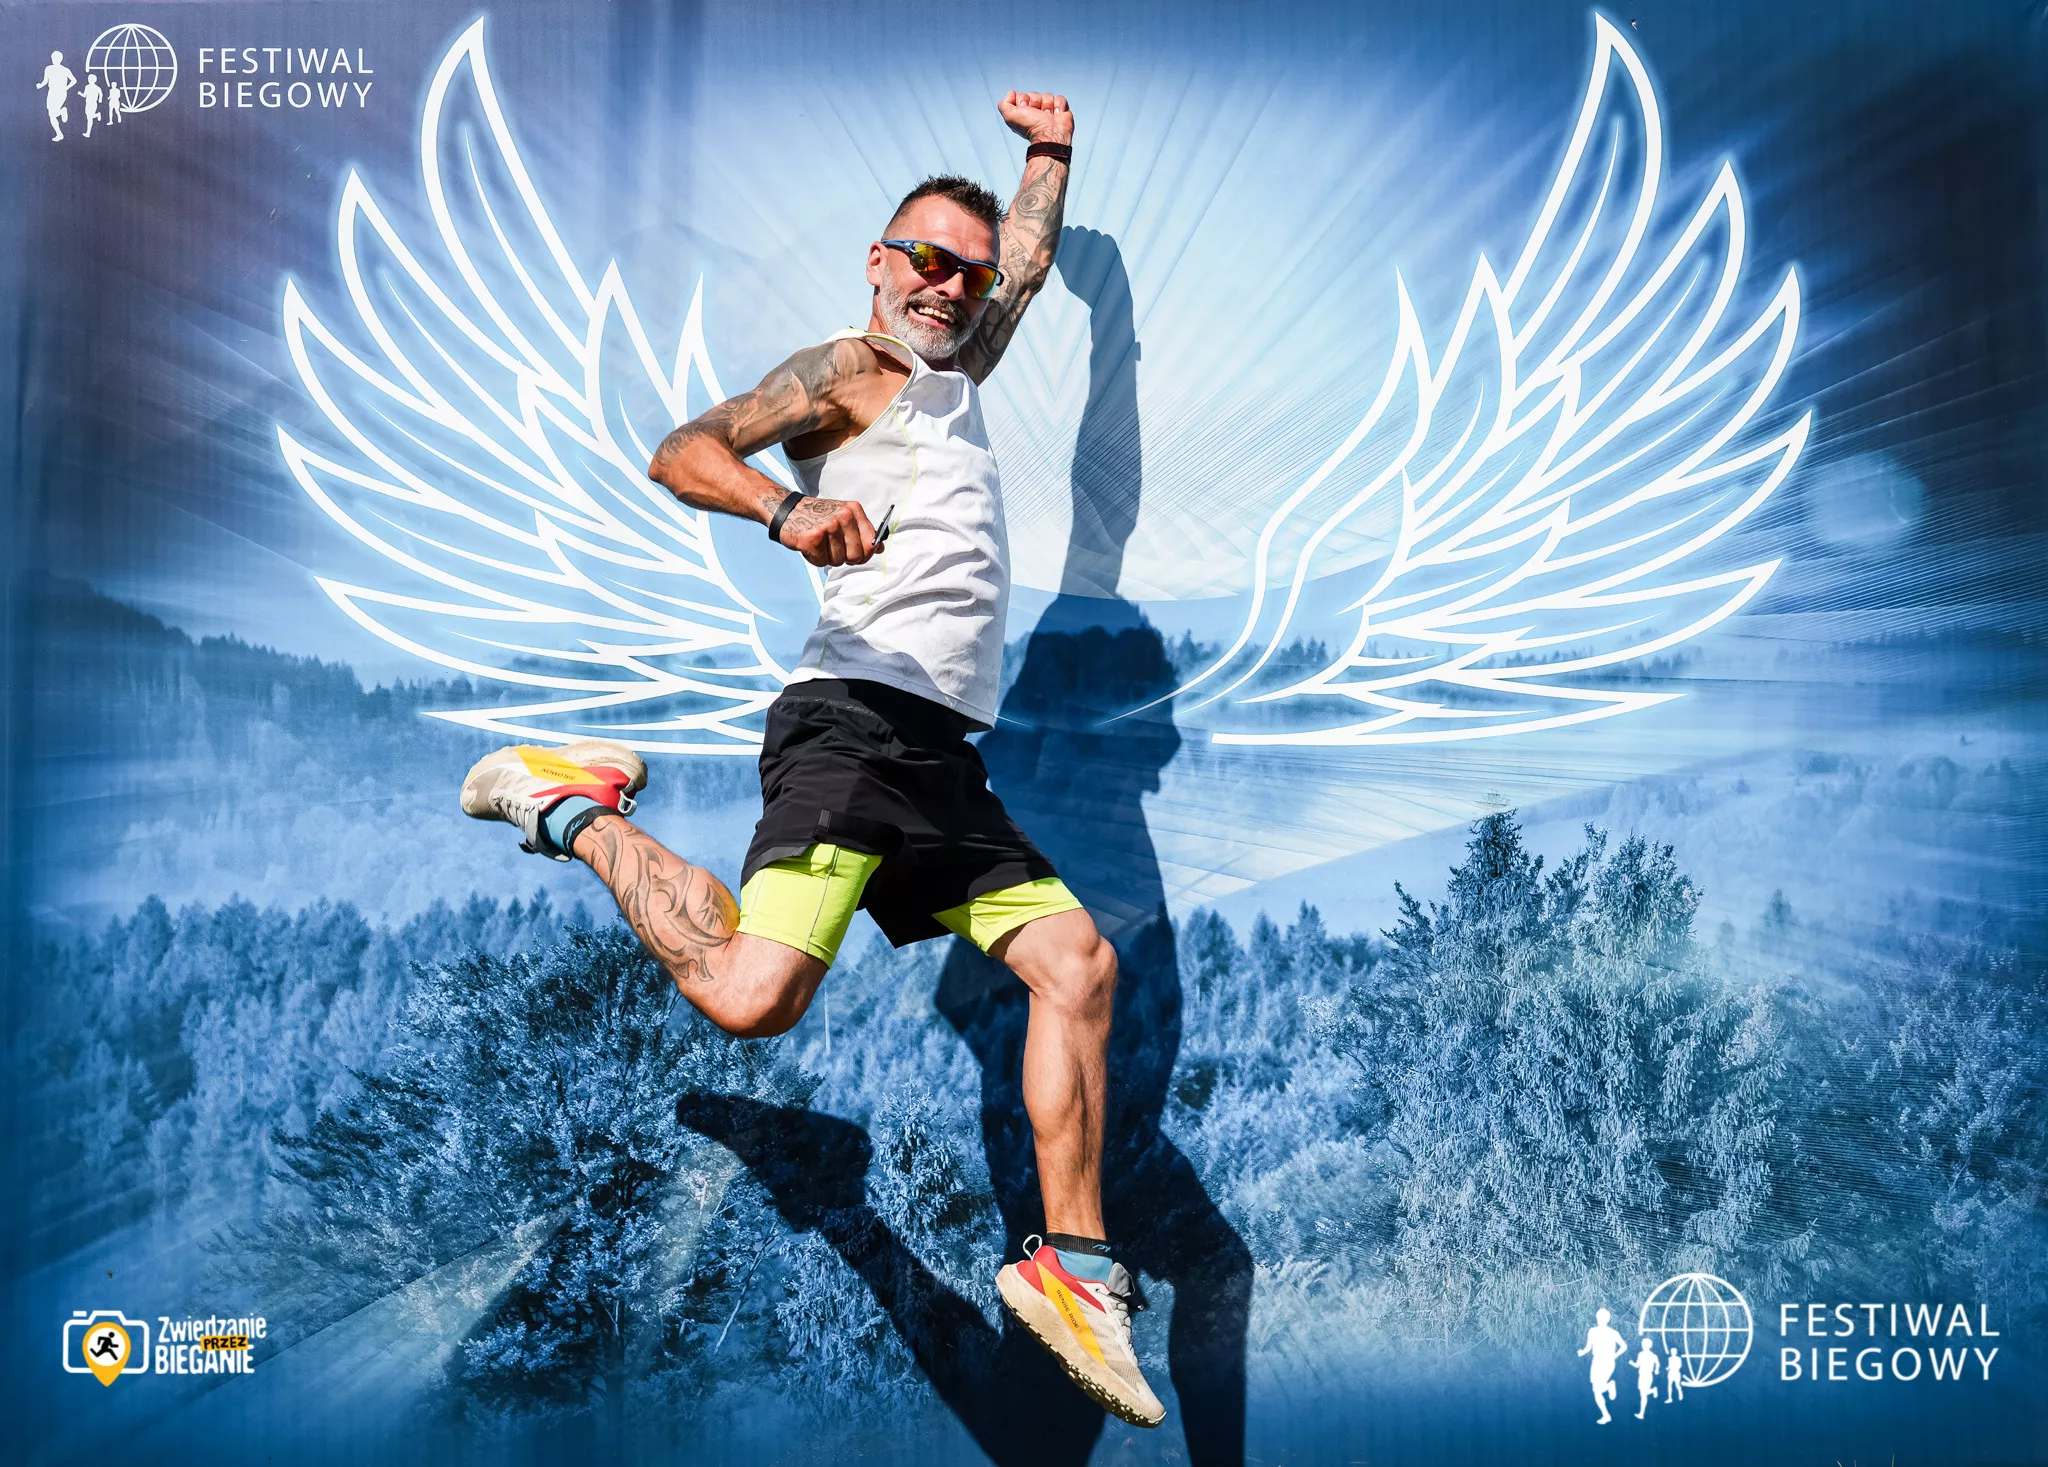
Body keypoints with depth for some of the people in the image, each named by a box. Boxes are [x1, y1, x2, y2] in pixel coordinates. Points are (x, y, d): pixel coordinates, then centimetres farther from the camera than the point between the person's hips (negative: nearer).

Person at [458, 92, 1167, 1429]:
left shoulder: (955, 374, 29)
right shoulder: (843, 371, 5)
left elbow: (1030, 268, 47)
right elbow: (682, 453, -9)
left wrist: (1050, 154, 46)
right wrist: (789, 508, -27)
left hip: (946, 763, 8)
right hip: (859, 724, -8)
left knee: (1078, 960, -2)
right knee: (752, 996, -23)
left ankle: (1074, 1267, 5)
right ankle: (578, 809, 2)